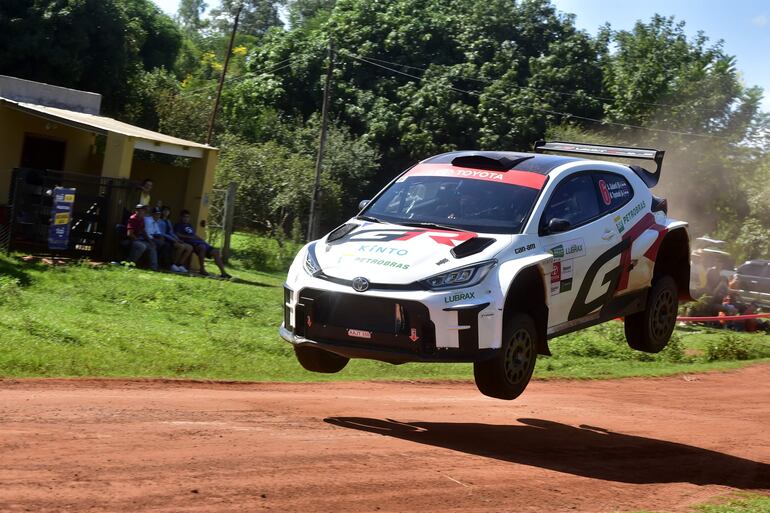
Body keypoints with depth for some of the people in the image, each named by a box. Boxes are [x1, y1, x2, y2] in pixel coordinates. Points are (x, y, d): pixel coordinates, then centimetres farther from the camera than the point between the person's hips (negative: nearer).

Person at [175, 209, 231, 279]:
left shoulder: (190, 226, 33)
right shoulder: (179, 225, 11)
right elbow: (177, 235, -6)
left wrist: (203, 241, 11)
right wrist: (189, 237, -13)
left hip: (199, 242, 8)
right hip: (190, 242, -8)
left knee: (215, 251, -8)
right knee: (202, 247, -40)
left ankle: (223, 272, -14)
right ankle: (202, 269, -34)